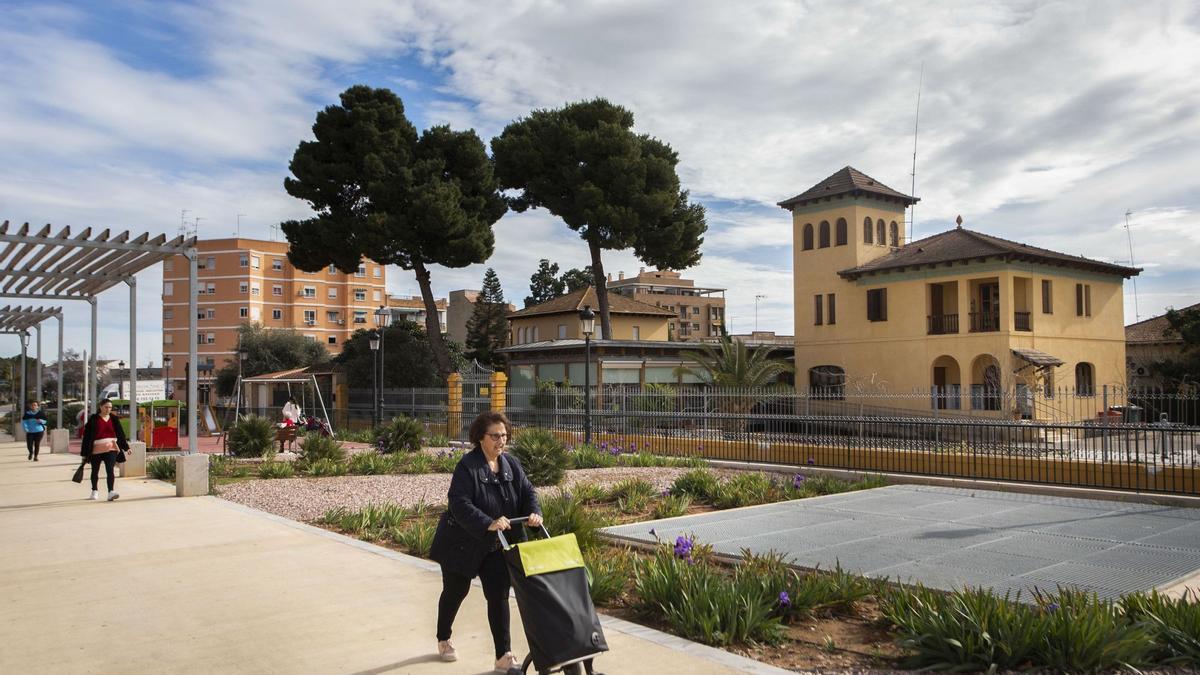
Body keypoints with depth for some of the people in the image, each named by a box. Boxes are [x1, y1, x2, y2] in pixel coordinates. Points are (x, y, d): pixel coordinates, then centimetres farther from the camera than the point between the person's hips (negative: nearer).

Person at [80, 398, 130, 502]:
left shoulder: (114, 419, 5)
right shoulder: (93, 419, -4)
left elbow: (120, 433, 11)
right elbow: (87, 435, -4)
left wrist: (126, 447, 11)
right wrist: (85, 452, -5)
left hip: (111, 448, 1)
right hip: (96, 449, 0)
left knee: (110, 470, -12)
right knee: (95, 471, 15)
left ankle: (111, 492, -19)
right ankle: (94, 491, 33)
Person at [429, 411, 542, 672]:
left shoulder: (511, 464, -1)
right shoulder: (467, 465, -21)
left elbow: (527, 491, 0)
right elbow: (459, 503, -30)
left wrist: (534, 512, -21)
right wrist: (489, 524, -40)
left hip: (496, 546, 4)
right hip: (462, 543, -4)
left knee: (499, 597, 1)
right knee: (455, 592, 15)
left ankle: (504, 657, 6)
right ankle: (443, 640, 40)